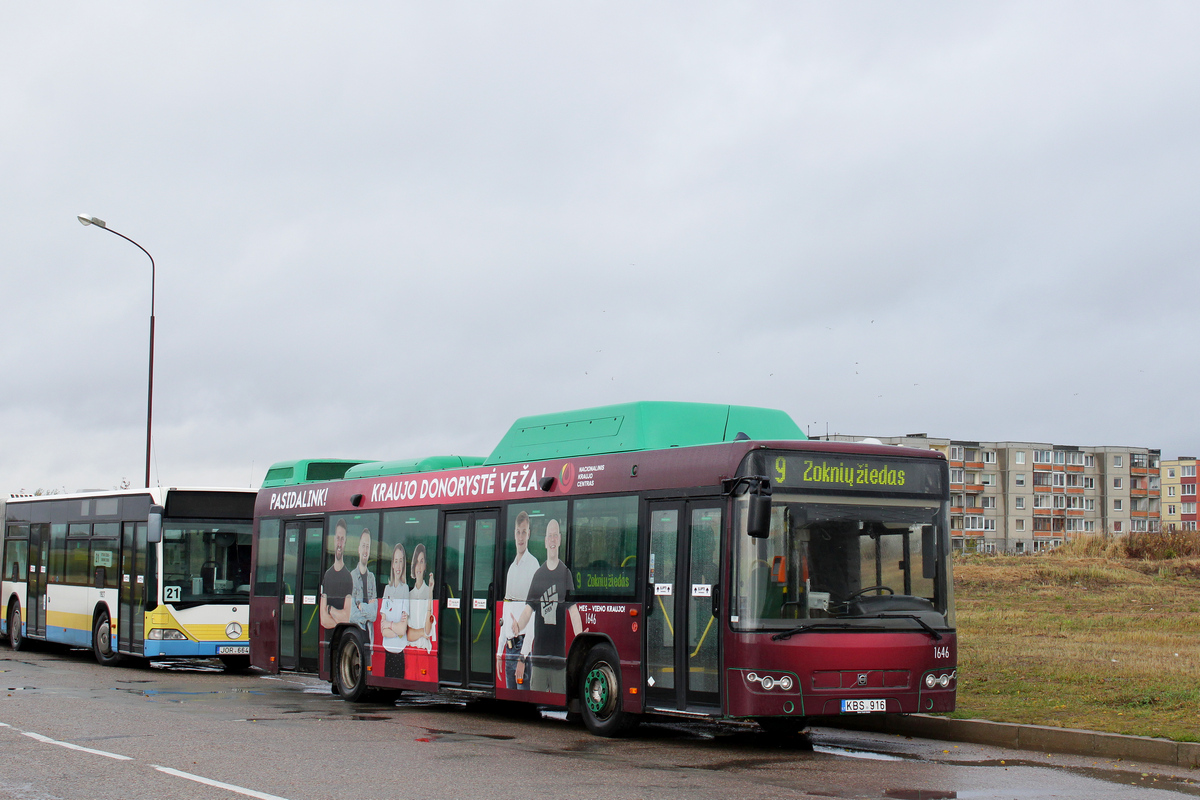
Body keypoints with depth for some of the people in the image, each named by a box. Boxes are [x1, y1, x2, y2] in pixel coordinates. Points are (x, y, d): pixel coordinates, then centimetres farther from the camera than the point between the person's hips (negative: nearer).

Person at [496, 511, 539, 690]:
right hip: (509, 646, 8)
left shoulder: (533, 565, -6)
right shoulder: (511, 567, 18)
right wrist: (499, 651, 18)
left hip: (524, 645, -8)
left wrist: (523, 657, -18)